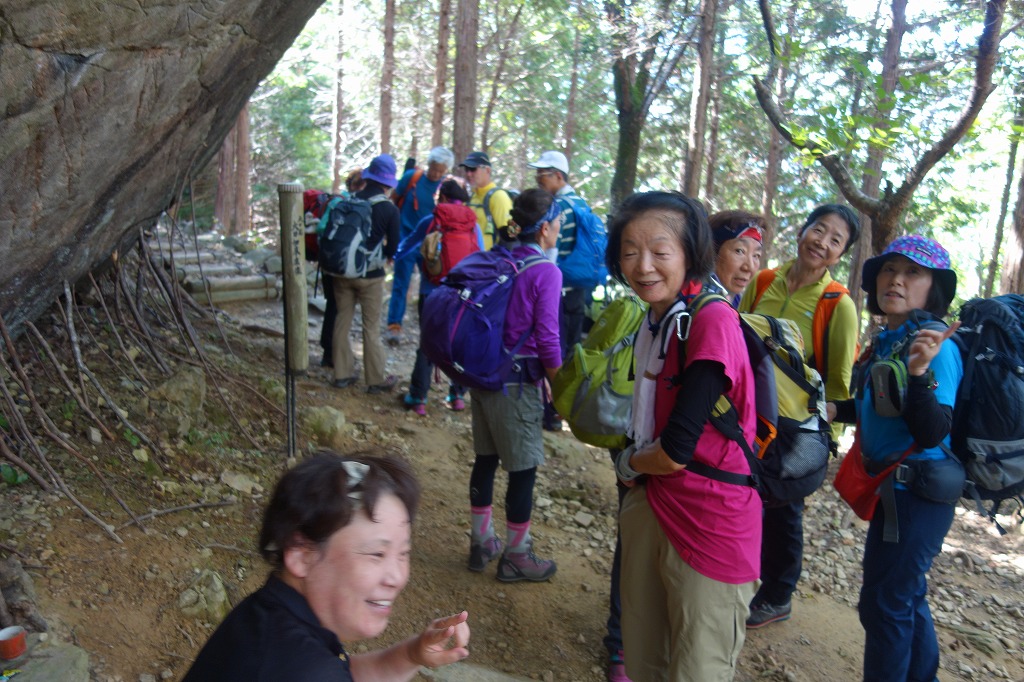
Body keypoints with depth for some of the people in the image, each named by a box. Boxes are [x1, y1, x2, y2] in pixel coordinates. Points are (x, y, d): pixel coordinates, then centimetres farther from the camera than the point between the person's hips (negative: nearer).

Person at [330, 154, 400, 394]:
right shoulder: (390, 210, -9)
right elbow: (392, 248, -3)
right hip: (371, 275, -3)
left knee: (342, 320, 14)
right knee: (371, 327, 4)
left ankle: (342, 373, 21)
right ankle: (376, 380, 11)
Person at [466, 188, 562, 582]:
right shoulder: (546, 272, -15)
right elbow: (547, 340, -16)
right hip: (518, 383, -7)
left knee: (485, 459, 18)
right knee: (523, 469, 7)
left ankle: (482, 542, 32)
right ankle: (516, 556, 20)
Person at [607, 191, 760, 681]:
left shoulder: (714, 320, -20)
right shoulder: (654, 321, 6)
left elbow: (676, 451, -21)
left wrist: (628, 463, -3)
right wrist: (636, 465, -5)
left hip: (710, 528, -7)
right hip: (649, 506, 7)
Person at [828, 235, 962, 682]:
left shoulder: (936, 344, -20)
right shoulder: (885, 341, 6)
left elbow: (933, 433, -26)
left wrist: (920, 372, -39)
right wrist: (836, 409, 5)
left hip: (918, 493, -9)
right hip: (893, 488, 9)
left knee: (884, 603, 3)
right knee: (906, 596, 24)